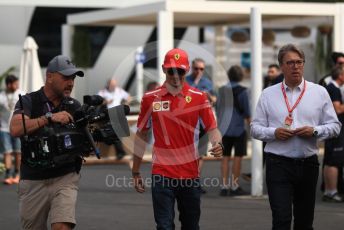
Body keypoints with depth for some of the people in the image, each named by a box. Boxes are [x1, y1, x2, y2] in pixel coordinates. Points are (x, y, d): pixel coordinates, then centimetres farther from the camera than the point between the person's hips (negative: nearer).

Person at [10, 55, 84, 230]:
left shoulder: (74, 107, 5)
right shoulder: (28, 102, -4)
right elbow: (15, 129, -22)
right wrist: (50, 117, -29)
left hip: (65, 178, 0)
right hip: (33, 182, 0)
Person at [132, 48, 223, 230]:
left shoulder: (198, 97, 3)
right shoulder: (150, 98, 3)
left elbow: (211, 128, 3)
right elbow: (141, 135, 10)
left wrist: (217, 143, -21)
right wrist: (136, 172, 11)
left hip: (190, 172, 1)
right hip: (162, 173, -1)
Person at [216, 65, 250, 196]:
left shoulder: (222, 90, 6)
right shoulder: (242, 91, -9)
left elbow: (217, 108, 13)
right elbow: (246, 111, -6)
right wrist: (250, 122, 7)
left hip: (224, 129, 5)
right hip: (238, 128, -5)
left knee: (225, 157, 8)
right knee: (238, 157, 1)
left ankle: (224, 186, 5)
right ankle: (234, 186, 0)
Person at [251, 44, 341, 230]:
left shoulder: (319, 92, 5)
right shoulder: (268, 95, 4)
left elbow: (334, 125, 7)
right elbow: (255, 128, 5)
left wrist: (315, 131, -12)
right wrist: (274, 133, -14)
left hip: (308, 164, 2)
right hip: (278, 164, -2)